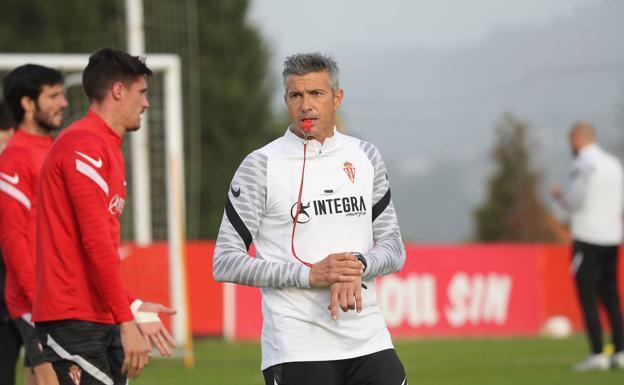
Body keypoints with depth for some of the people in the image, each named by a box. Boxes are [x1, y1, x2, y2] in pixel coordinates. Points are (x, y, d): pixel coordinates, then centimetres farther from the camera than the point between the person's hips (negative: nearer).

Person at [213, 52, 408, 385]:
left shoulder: (364, 157, 11)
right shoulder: (260, 166, -2)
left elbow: (393, 248, 12)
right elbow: (225, 262, -5)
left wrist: (358, 266, -11)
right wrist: (310, 274, -14)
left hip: (368, 342, 4)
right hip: (296, 349, -4)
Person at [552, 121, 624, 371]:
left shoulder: (583, 165, -10)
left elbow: (573, 203, -13)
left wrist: (559, 196, 8)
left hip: (587, 240, -7)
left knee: (588, 297, -4)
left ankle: (598, 355, -10)